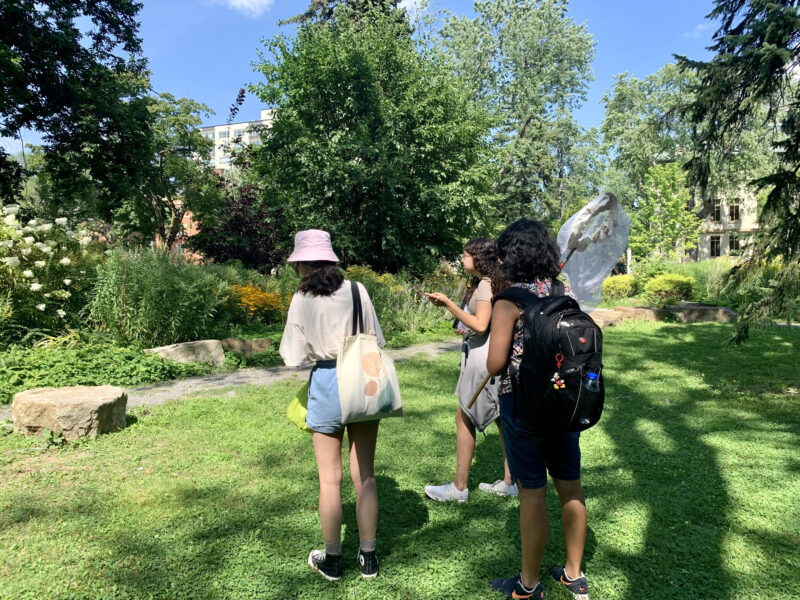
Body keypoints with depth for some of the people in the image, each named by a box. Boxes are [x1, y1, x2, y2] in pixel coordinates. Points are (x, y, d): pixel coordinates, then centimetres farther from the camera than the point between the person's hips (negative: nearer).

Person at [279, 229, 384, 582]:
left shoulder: (302, 299, -9)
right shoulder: (356, 290, -2)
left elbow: (295, 358, -8)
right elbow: (377, 340, 5)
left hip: (326, 385, -2)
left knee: (330, 479, 11)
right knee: (364, 474, 13)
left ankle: (332, 560, 26)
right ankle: (368, 558, 25)